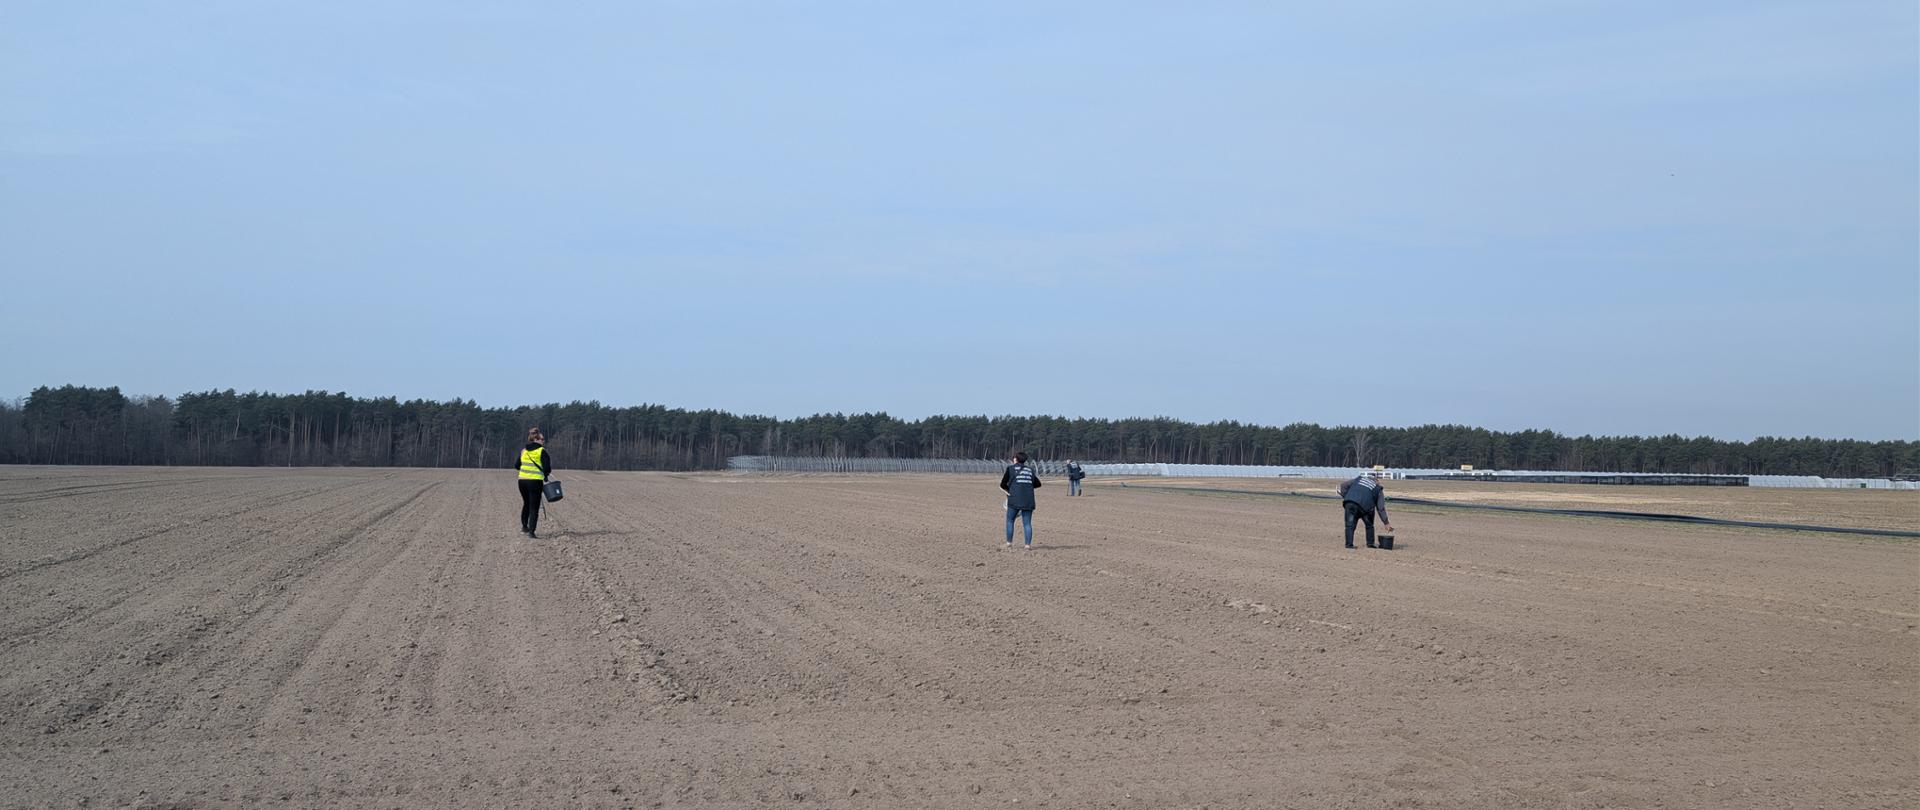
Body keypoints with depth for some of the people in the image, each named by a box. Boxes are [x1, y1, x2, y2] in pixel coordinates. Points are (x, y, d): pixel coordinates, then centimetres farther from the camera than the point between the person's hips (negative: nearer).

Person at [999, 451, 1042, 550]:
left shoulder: (1010, 468, 5)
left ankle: (1009, 544, 9)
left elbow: (1003, 484, 6)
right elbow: (1038, 484, 21)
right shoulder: (1030, 470, 15)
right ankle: (1028, 545, -2)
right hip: (1028, 501, 3)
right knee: (1027, 523, 5)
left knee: (1010, 521, 11)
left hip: (1015, 499, -3)